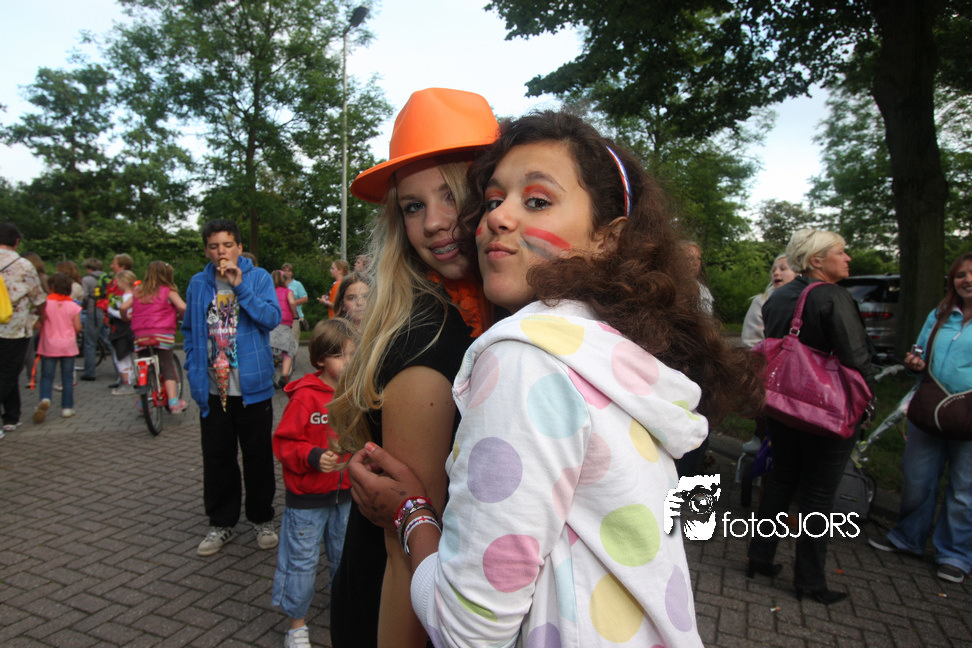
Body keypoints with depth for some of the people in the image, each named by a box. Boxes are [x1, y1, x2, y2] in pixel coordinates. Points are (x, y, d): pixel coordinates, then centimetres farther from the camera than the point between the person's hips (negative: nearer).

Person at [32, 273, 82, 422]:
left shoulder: (45, 303, -8)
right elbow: (78, 327, -4)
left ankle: (45, 399, -18)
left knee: (46, 376, 7)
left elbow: (39, 324, -10)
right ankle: (67, 407, 11)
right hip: (68, 345, 1)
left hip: (49, 346, -1)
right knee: (67, 378, 8)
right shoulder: (73, 306, -3)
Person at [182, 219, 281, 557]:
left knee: (258, 457, 9)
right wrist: (193, 369, 5)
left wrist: (240, 286, -19)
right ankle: (221, 522, 28)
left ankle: (262, 519, 27)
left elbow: (272, 318, -16)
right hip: (212, 389, 3)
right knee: (217, 459, 12)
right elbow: (189, 330, 15)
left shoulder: (258, 277, -2)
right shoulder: (198, 284, 6)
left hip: (253, 386, -2)